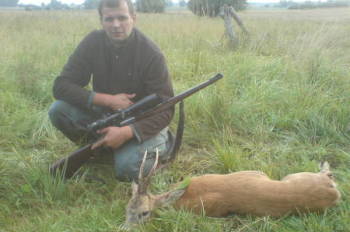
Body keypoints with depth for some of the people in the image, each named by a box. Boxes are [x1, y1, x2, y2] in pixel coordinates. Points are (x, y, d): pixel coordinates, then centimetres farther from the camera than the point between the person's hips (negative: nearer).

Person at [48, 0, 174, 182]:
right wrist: (109, 99, -25)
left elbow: (165, 110, -20)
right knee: (58, 110, -19)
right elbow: (61, 86, -14)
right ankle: (99, 148, 4)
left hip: (142, 121, -3)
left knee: (127, 169, -30)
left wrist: (126, 132, -36)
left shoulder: (151, 54, -19)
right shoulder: (93, 42, -10)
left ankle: (160, 146, 3)